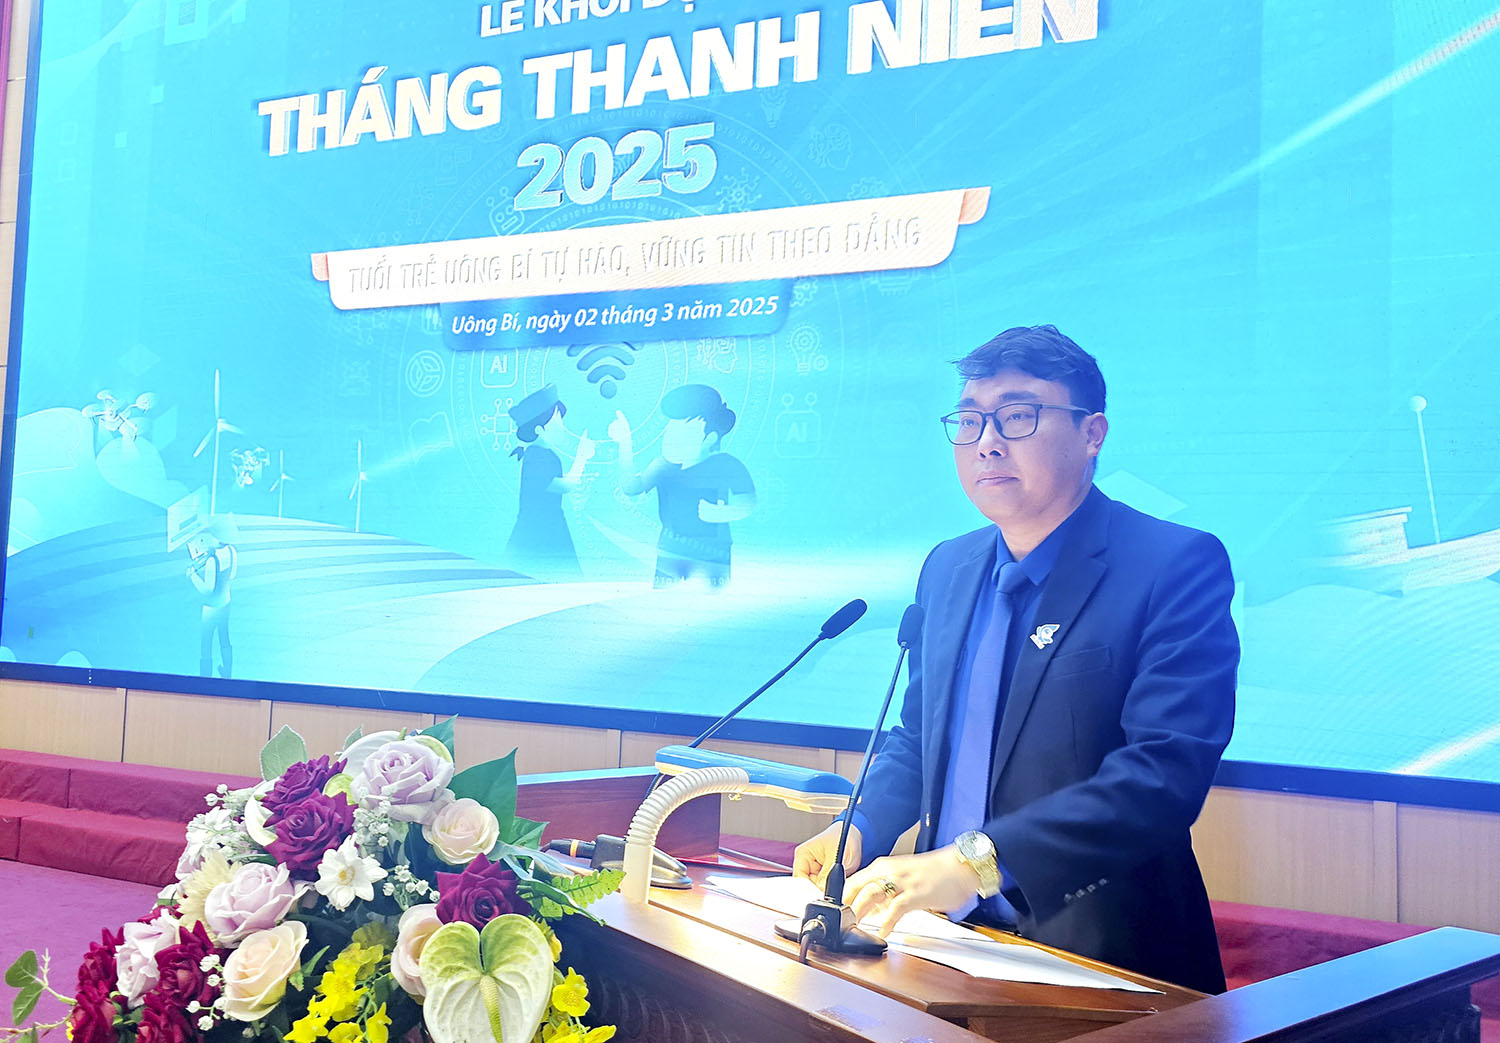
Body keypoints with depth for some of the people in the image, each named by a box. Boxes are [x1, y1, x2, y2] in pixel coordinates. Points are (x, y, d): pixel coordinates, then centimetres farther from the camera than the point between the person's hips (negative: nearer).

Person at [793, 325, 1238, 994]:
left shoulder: (1178, 565, -10)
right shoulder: (948, 569, 11)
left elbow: (1168, 769, -22)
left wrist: (979, 860, -29)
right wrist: (860, 828, 2)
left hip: (1103, 959, -4)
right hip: (949, 938, 5)